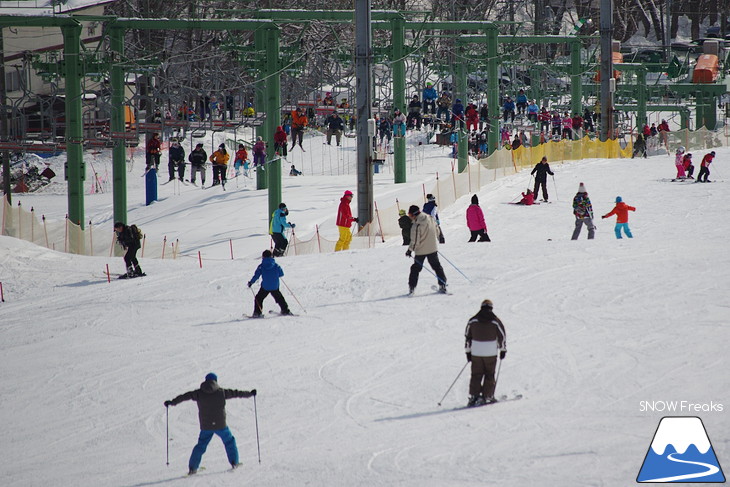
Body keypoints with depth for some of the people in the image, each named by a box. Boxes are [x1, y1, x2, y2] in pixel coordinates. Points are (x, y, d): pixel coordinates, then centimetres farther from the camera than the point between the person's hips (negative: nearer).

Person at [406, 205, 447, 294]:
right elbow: (437, 232, 9)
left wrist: (410, 250, -5)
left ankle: (412, 287, 12)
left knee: (416, 268, 11)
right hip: (433, 248, 5)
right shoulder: (430, 219, -3)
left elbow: (415, 241, -19)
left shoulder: (416, 225, -23)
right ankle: (442, 286, 10)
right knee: (437, 266, 14)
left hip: (421, 250, -5)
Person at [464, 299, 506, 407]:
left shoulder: (472, 321, 3)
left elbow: (467, 337, 8)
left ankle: (474, 396, -1)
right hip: (491, 353, -2)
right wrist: (503, 350, 15)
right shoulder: (495, 321, -3)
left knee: (476, 375, 7)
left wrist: (468, 352, 16)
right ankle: (486, 396, 4)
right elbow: (502, 336, 2)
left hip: (476, 353, 2)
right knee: (489, 375, 8)